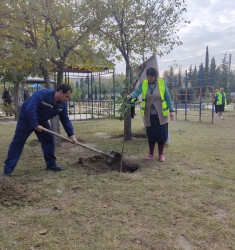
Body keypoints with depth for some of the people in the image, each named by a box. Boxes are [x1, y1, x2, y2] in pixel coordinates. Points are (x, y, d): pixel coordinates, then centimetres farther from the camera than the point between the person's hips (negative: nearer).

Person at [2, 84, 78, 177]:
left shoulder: (62, 104, -10)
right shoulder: (42, 94, -32)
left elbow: (65, 120, -3)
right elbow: (30, 110, -36)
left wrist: (71, 135, -7)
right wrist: (35, 125, -32)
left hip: (41, 121, 7)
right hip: (26, 119, -6)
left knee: (49, 140, 0)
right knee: (17, 142, -6)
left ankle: (51, 164, 13)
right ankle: (8, 169, -2)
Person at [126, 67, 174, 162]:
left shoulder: (162, 83, -4)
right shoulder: (143, 84, -1)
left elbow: (168, 98, -1)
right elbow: (136, 91, -15)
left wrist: (171, 110, -5)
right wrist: (130, 96, -37)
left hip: (160, 115, -1)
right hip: (149, 115, 2)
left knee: (161, 135, 3)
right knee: (150, 135, 10)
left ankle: (161, 154, 18)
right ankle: (151, 153, 27)